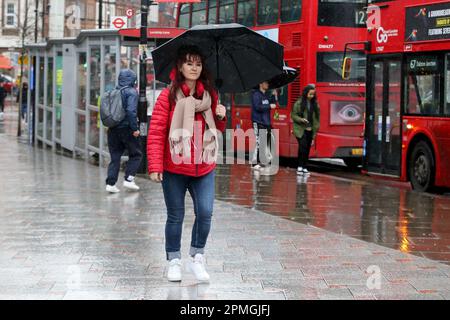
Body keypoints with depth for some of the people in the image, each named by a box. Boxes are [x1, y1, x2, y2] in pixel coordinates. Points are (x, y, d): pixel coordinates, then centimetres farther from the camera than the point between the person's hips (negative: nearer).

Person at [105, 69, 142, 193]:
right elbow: (131, 111, -20)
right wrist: (135, 128, -18)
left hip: (113, 130, 6)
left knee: (115, 156, 10)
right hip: (126, 128, -6)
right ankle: (129, 178, 1)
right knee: (136, 154, 10)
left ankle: (110, 183, 4)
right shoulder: (131, 92, -10)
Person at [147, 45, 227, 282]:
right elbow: (156, 133, -9)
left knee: (205, 213, -7)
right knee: (175, 216, 6)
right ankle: (174, 261, 21)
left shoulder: (209, 95, 8)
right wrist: (155, 166, -16)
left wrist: (221, 117, -3)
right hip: (174, 167, -3)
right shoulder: (168, 96, -6)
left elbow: (217, 129, 21)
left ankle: (196, 258, 12)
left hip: (204, 167, 3)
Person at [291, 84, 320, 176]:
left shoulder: (315, 104, 9)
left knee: (307, 148, 6)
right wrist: (301, 120, -18)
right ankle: (300, 167, -13)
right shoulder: (299, 103, -5)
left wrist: (316, 126, 5)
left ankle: (304, 168, 14)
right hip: (300, 129, -5)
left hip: (310, 130, 5)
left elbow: (317, 116, 14)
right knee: (303, 146, -17)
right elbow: (293, 115, -3)